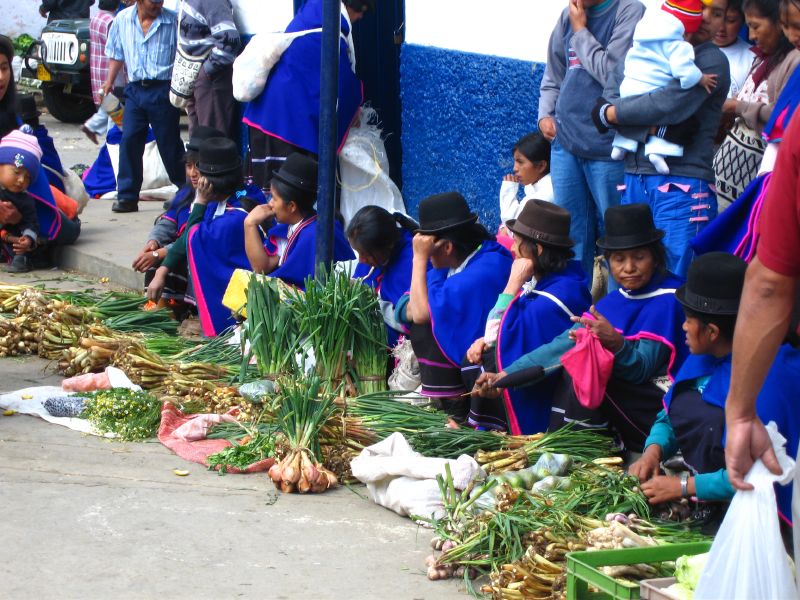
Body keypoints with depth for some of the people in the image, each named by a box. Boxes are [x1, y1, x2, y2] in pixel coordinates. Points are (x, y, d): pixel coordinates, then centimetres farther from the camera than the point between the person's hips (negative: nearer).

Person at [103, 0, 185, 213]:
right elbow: (116, 54, 17)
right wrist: (110, 81, 11)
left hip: (162, 90, -3)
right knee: (129, 141, -2)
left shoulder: (174, 21, -5)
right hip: (135, 89, 3)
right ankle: (127, 196, 4)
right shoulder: (122, 20, 6)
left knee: (169, 144, 3)